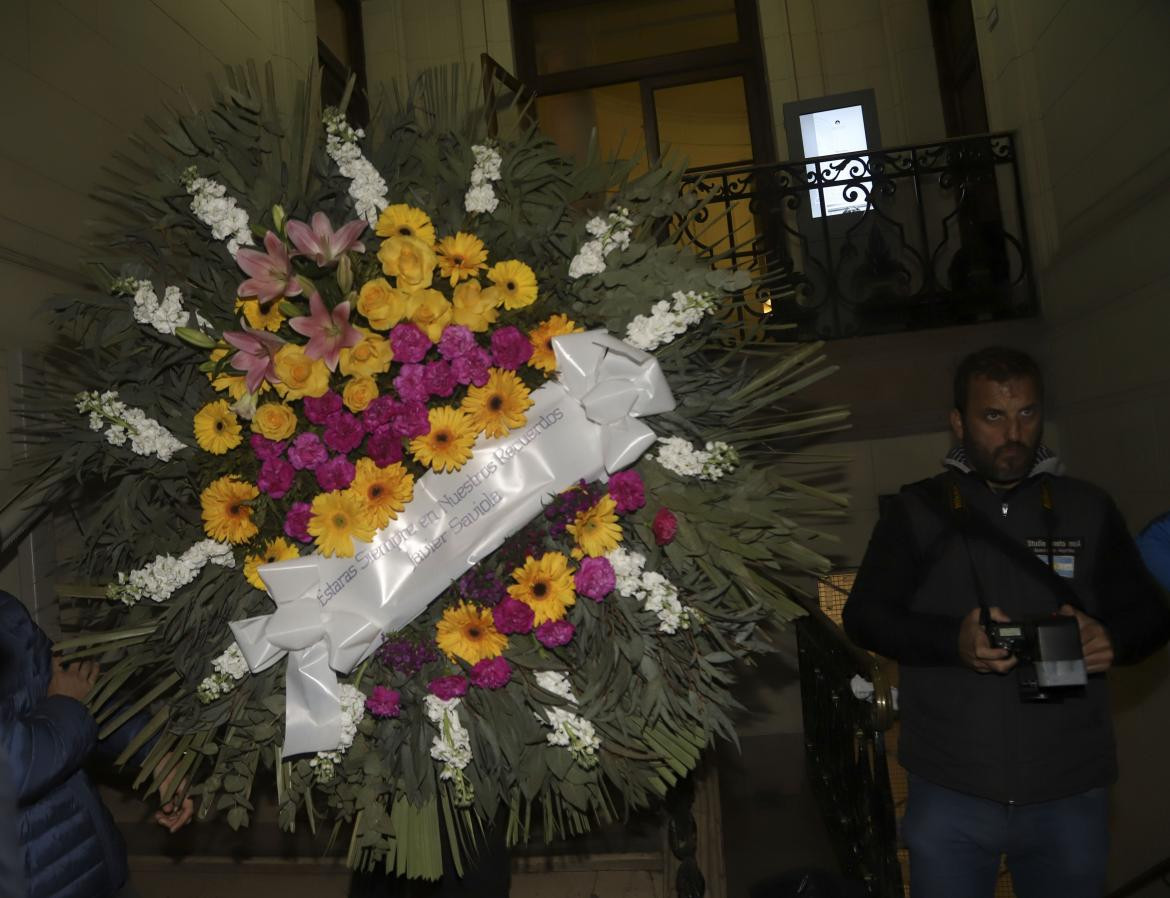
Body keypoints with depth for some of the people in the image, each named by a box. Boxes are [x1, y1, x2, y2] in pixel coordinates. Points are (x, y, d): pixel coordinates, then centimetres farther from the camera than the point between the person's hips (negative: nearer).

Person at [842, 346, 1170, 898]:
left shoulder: (1088, 509, 7)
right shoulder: (916, 512, 2)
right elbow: (863, 616, -2)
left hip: (1070, 792, 2)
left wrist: (1113, 639, -13)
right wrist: (953, 640, -20)